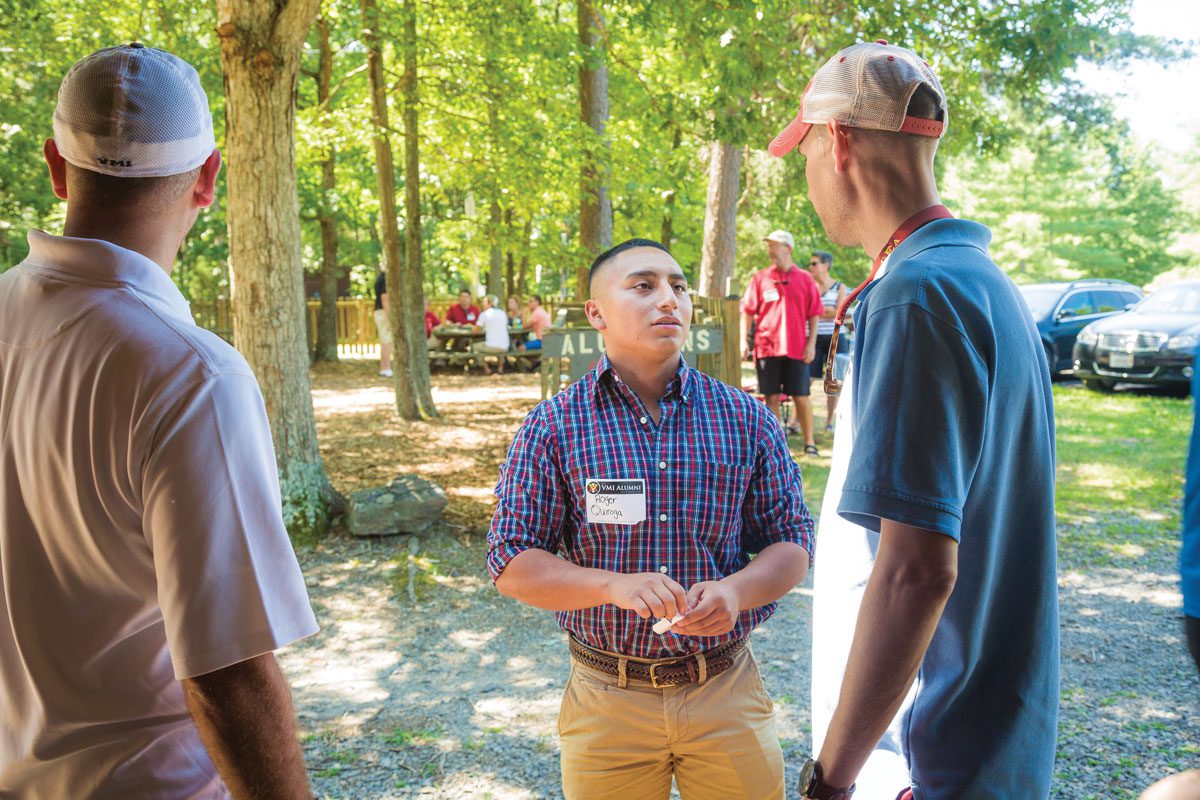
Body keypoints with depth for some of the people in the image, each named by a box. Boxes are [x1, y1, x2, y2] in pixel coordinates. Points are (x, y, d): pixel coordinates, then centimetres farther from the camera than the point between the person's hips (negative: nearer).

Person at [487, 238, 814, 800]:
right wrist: (615, 586, -23)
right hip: (607, 700, -1)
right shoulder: (553, 428, -6)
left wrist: (737, 590, -18)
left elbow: (791, 542, 3)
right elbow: (512, 564, -7)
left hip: (728, 693, 2)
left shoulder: (746, 420, 0)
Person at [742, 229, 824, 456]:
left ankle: (809, 442, 8)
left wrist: (811, 344, -2)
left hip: (796, 348, -1)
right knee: (771, 396, 3)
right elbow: (748, 311, 6)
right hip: (767, 346, 1)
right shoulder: (760, 278, 6)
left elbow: (814, 314, 5)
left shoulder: (805, 279, 5)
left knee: (801, 396, 1)